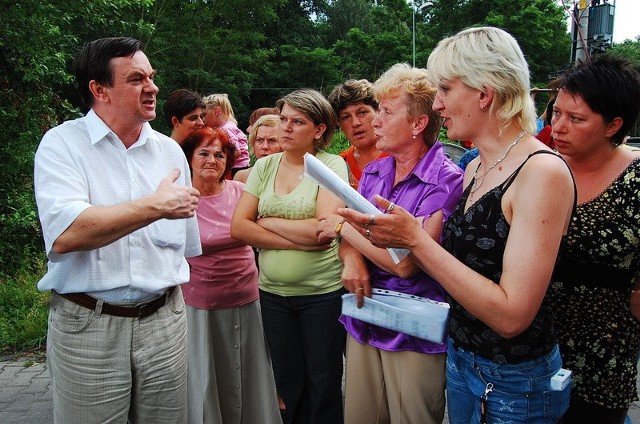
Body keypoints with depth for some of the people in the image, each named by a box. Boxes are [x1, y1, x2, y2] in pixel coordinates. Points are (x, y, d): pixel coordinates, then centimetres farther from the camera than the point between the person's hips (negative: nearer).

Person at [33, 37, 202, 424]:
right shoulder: (62, 143, -6)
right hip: (86, 325, -4)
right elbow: (64, 234, -23)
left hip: (165, 321, 4)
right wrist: (155, 206, -23)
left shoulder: (170, 151, 7)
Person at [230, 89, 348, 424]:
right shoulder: (264, 166, 5)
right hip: (273, 292, 4)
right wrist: (299, 240, -13)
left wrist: (266, 221, -8)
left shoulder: (332, 165, -7)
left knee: (323, 385, 10)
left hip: (323, 292, -4)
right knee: (287, 383, 16)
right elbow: (238, 227, -3)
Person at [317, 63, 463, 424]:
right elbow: (349, 236, 10)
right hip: (364, 322, 6)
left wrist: (344, 226, -11)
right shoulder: (373, 172, 6)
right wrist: (352, 259, -15)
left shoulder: (446, 181, -17)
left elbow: (406, 262, -22)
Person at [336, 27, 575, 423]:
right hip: (460, 357, 7)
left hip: (515, 384, -7)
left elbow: (511, 315, -27)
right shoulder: (475, 168, 4)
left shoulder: (543, 171, -22)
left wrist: (416, 239, -27)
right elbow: (458, 261, 6)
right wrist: (394, 234, -8)